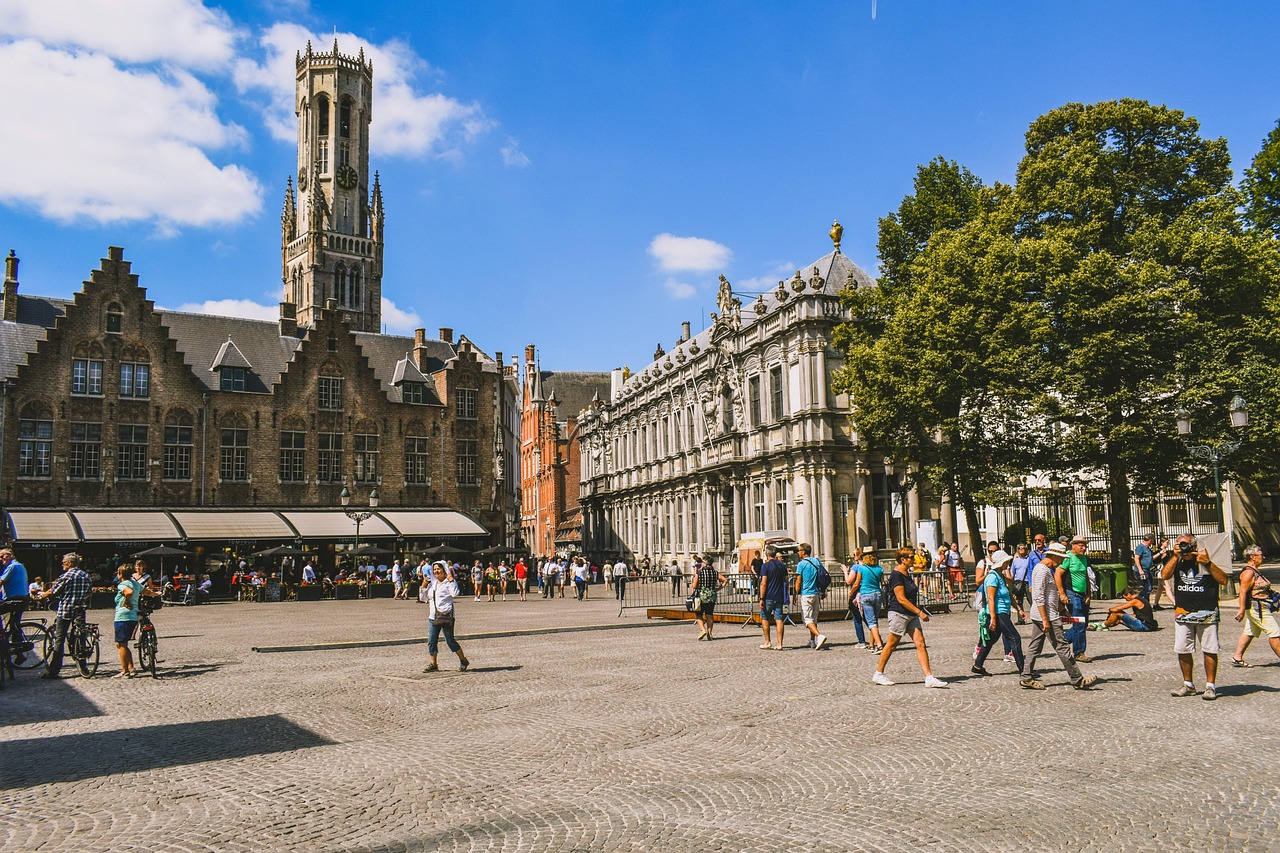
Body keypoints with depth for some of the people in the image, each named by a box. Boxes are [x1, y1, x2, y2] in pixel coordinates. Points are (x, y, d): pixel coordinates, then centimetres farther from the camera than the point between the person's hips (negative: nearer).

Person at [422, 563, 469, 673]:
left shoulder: (449, 583, -5)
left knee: (450, 640, -1)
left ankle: (463, 661, 13)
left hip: (446, 616, -7)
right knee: (431, 641, 2)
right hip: (433, 617, 7)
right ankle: (432, 664, 9)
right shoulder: (432, 584, 17)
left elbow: (455, 593, -22)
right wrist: (424, 586, 18)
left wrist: (451, 580, -20)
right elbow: (427, 597, 31)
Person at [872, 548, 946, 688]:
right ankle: (878, 674, 16)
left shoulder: (906, 574, 13)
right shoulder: (896, 575, -16)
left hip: (911, 615, 9)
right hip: (898, 614, -9)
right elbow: (901, 599, -21)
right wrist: (919, 612, -20)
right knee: (892, 644, 2)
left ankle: (929, 678, -2)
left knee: (920, 643, 0)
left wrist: (918, 608, 22)